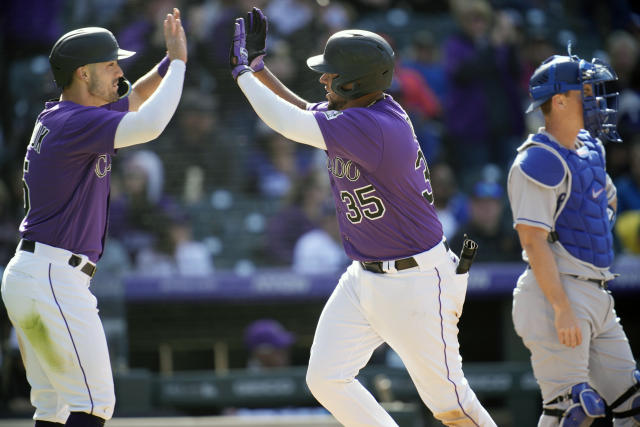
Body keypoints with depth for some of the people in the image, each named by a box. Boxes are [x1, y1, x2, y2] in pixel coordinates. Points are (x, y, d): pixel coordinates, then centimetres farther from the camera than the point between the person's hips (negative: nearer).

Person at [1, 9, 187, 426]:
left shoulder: (57, 117, 14)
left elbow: (132, 102, 26)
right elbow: (149, 124, -29)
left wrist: (170, 62, 11)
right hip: (53, 281, -10)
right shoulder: (76, 123, -16)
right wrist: (179, 62, -17)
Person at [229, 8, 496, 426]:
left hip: (416, 282, -9)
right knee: (326, 380, 4)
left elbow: (287, 123, -26)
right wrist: (257, 64, 11)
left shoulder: (373, 126, -28)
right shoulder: (360, 111, 1)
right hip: (365, 278, 9)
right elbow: (305, 112, 20)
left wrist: (242, 71, -13)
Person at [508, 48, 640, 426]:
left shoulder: (590, 147, 14)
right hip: (557, 294, -9)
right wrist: (562, 309, -26)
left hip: (596, 297, 9)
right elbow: (533, 240, -20)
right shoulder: (540, 161, -14)